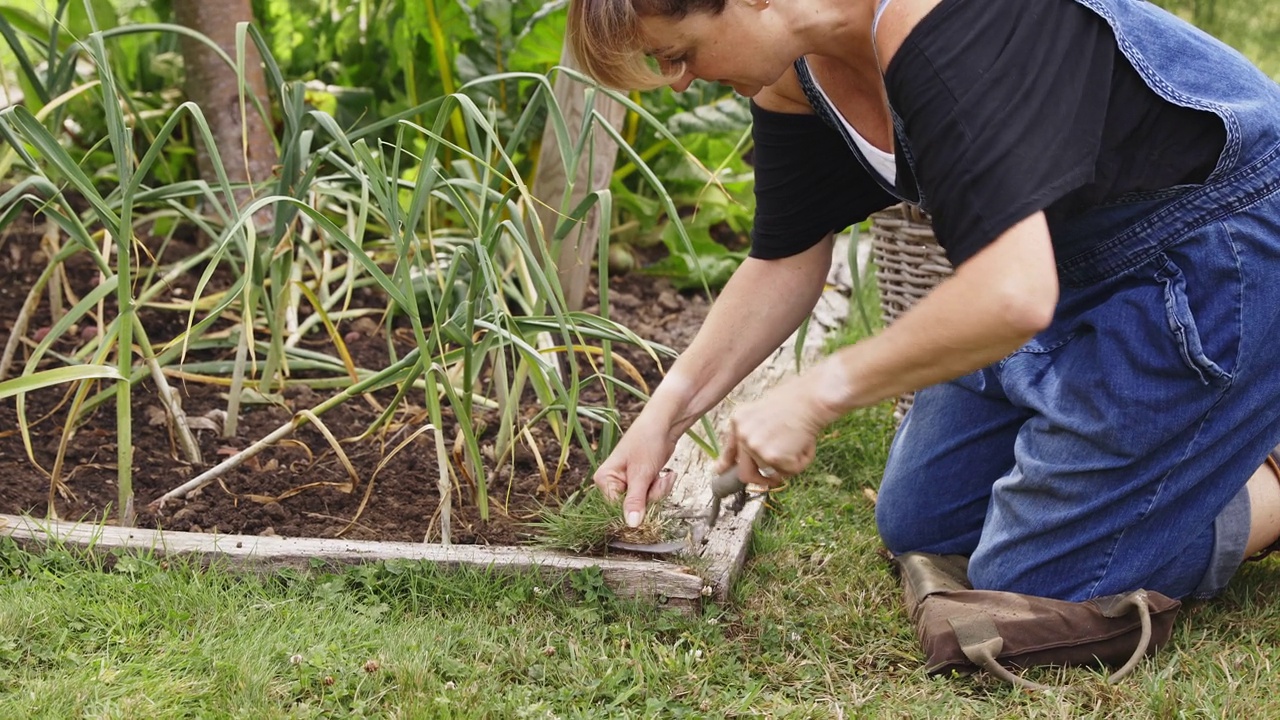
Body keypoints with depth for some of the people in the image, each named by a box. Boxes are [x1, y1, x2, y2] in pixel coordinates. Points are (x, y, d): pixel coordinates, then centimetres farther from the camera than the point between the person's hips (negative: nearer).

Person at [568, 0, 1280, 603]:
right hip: (1072, 256, 9)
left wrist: (815, 396, -31)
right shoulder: (792, 70, -7)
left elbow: (1011, 295, -42)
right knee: (920, 524, 17)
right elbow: (785, 259, 8)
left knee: (1034, 583, -6)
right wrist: (668, 411, 1)